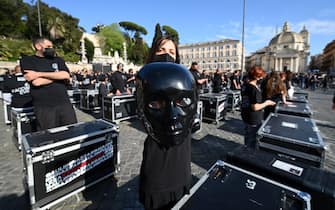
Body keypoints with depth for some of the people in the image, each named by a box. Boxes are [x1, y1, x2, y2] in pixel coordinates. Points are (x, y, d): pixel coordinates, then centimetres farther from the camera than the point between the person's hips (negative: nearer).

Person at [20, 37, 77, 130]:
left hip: (64, 103, 2)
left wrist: (39, 74, -9)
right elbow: (36, 82, -11)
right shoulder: (27, 60, 5)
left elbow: (66, 76, -7)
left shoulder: (58, 59, 13)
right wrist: (58, 75, -1)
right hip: (43, 107, -2)